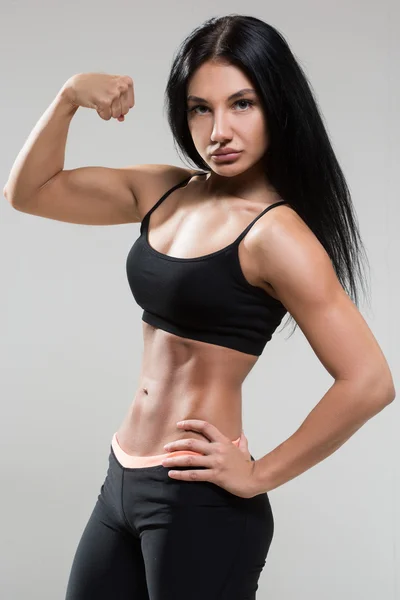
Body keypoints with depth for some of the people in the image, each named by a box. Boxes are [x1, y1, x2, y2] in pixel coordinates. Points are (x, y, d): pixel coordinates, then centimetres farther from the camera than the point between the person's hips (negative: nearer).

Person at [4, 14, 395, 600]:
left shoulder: (274, 232, -16)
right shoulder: (166, 191, 5)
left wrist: (259, 476, -14)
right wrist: (69, 97, -4)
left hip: (200, 498, -7)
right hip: (124, 477, 7)